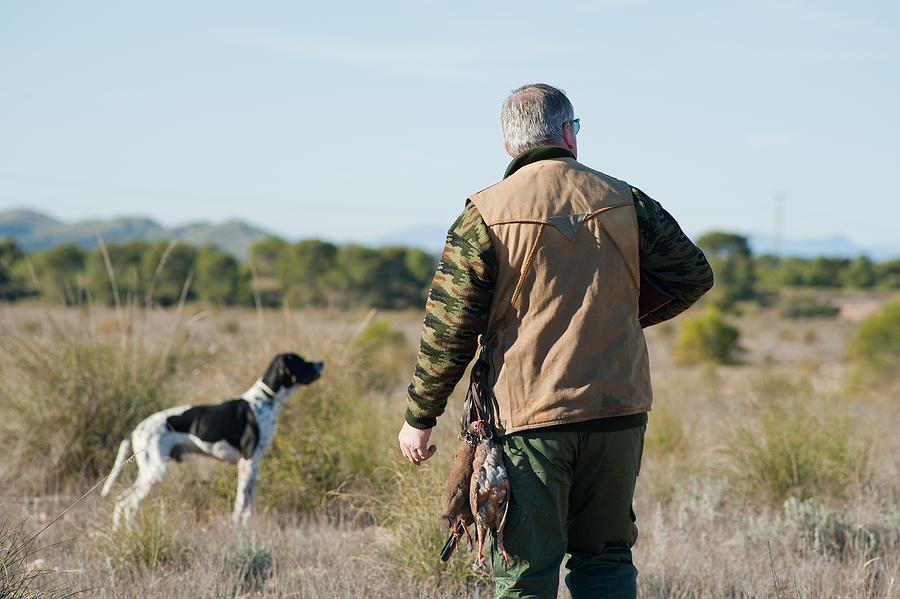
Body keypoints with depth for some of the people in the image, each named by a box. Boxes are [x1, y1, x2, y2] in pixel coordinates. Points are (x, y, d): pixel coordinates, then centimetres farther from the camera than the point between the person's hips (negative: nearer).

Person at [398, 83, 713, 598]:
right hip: (619, 411, 3)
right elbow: (693, 274, 8)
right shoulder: (624, 201, 5)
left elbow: (448, 328, -5)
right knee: (605, 557, 15)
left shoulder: (486, 216, -4)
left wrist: (419, 418, 4)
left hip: (529, 419, -3)